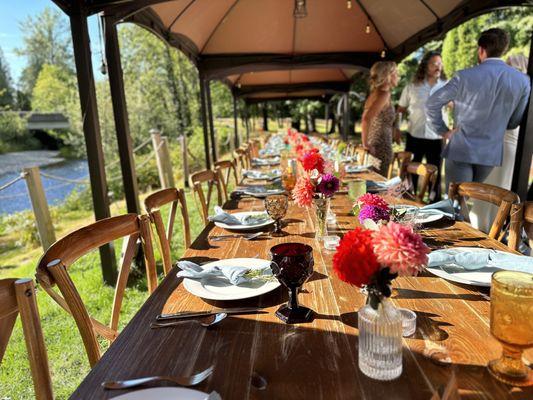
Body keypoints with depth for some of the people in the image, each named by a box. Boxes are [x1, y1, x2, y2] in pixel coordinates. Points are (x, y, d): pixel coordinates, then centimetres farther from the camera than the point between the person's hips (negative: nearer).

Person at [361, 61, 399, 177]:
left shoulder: (376, 93, 11)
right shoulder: (384, 94, -14)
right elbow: (366, 119, -27)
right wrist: (365, 145, -19)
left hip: (375, 146, 9)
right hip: (381, 148, -9)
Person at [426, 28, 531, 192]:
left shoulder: (465, 76, -11)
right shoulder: (522, 80, 0)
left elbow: (432, 103, -8)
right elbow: (514, 122, 8)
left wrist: (443, 131, 2)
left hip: (461, 150, -4)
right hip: (491, 153, 4)